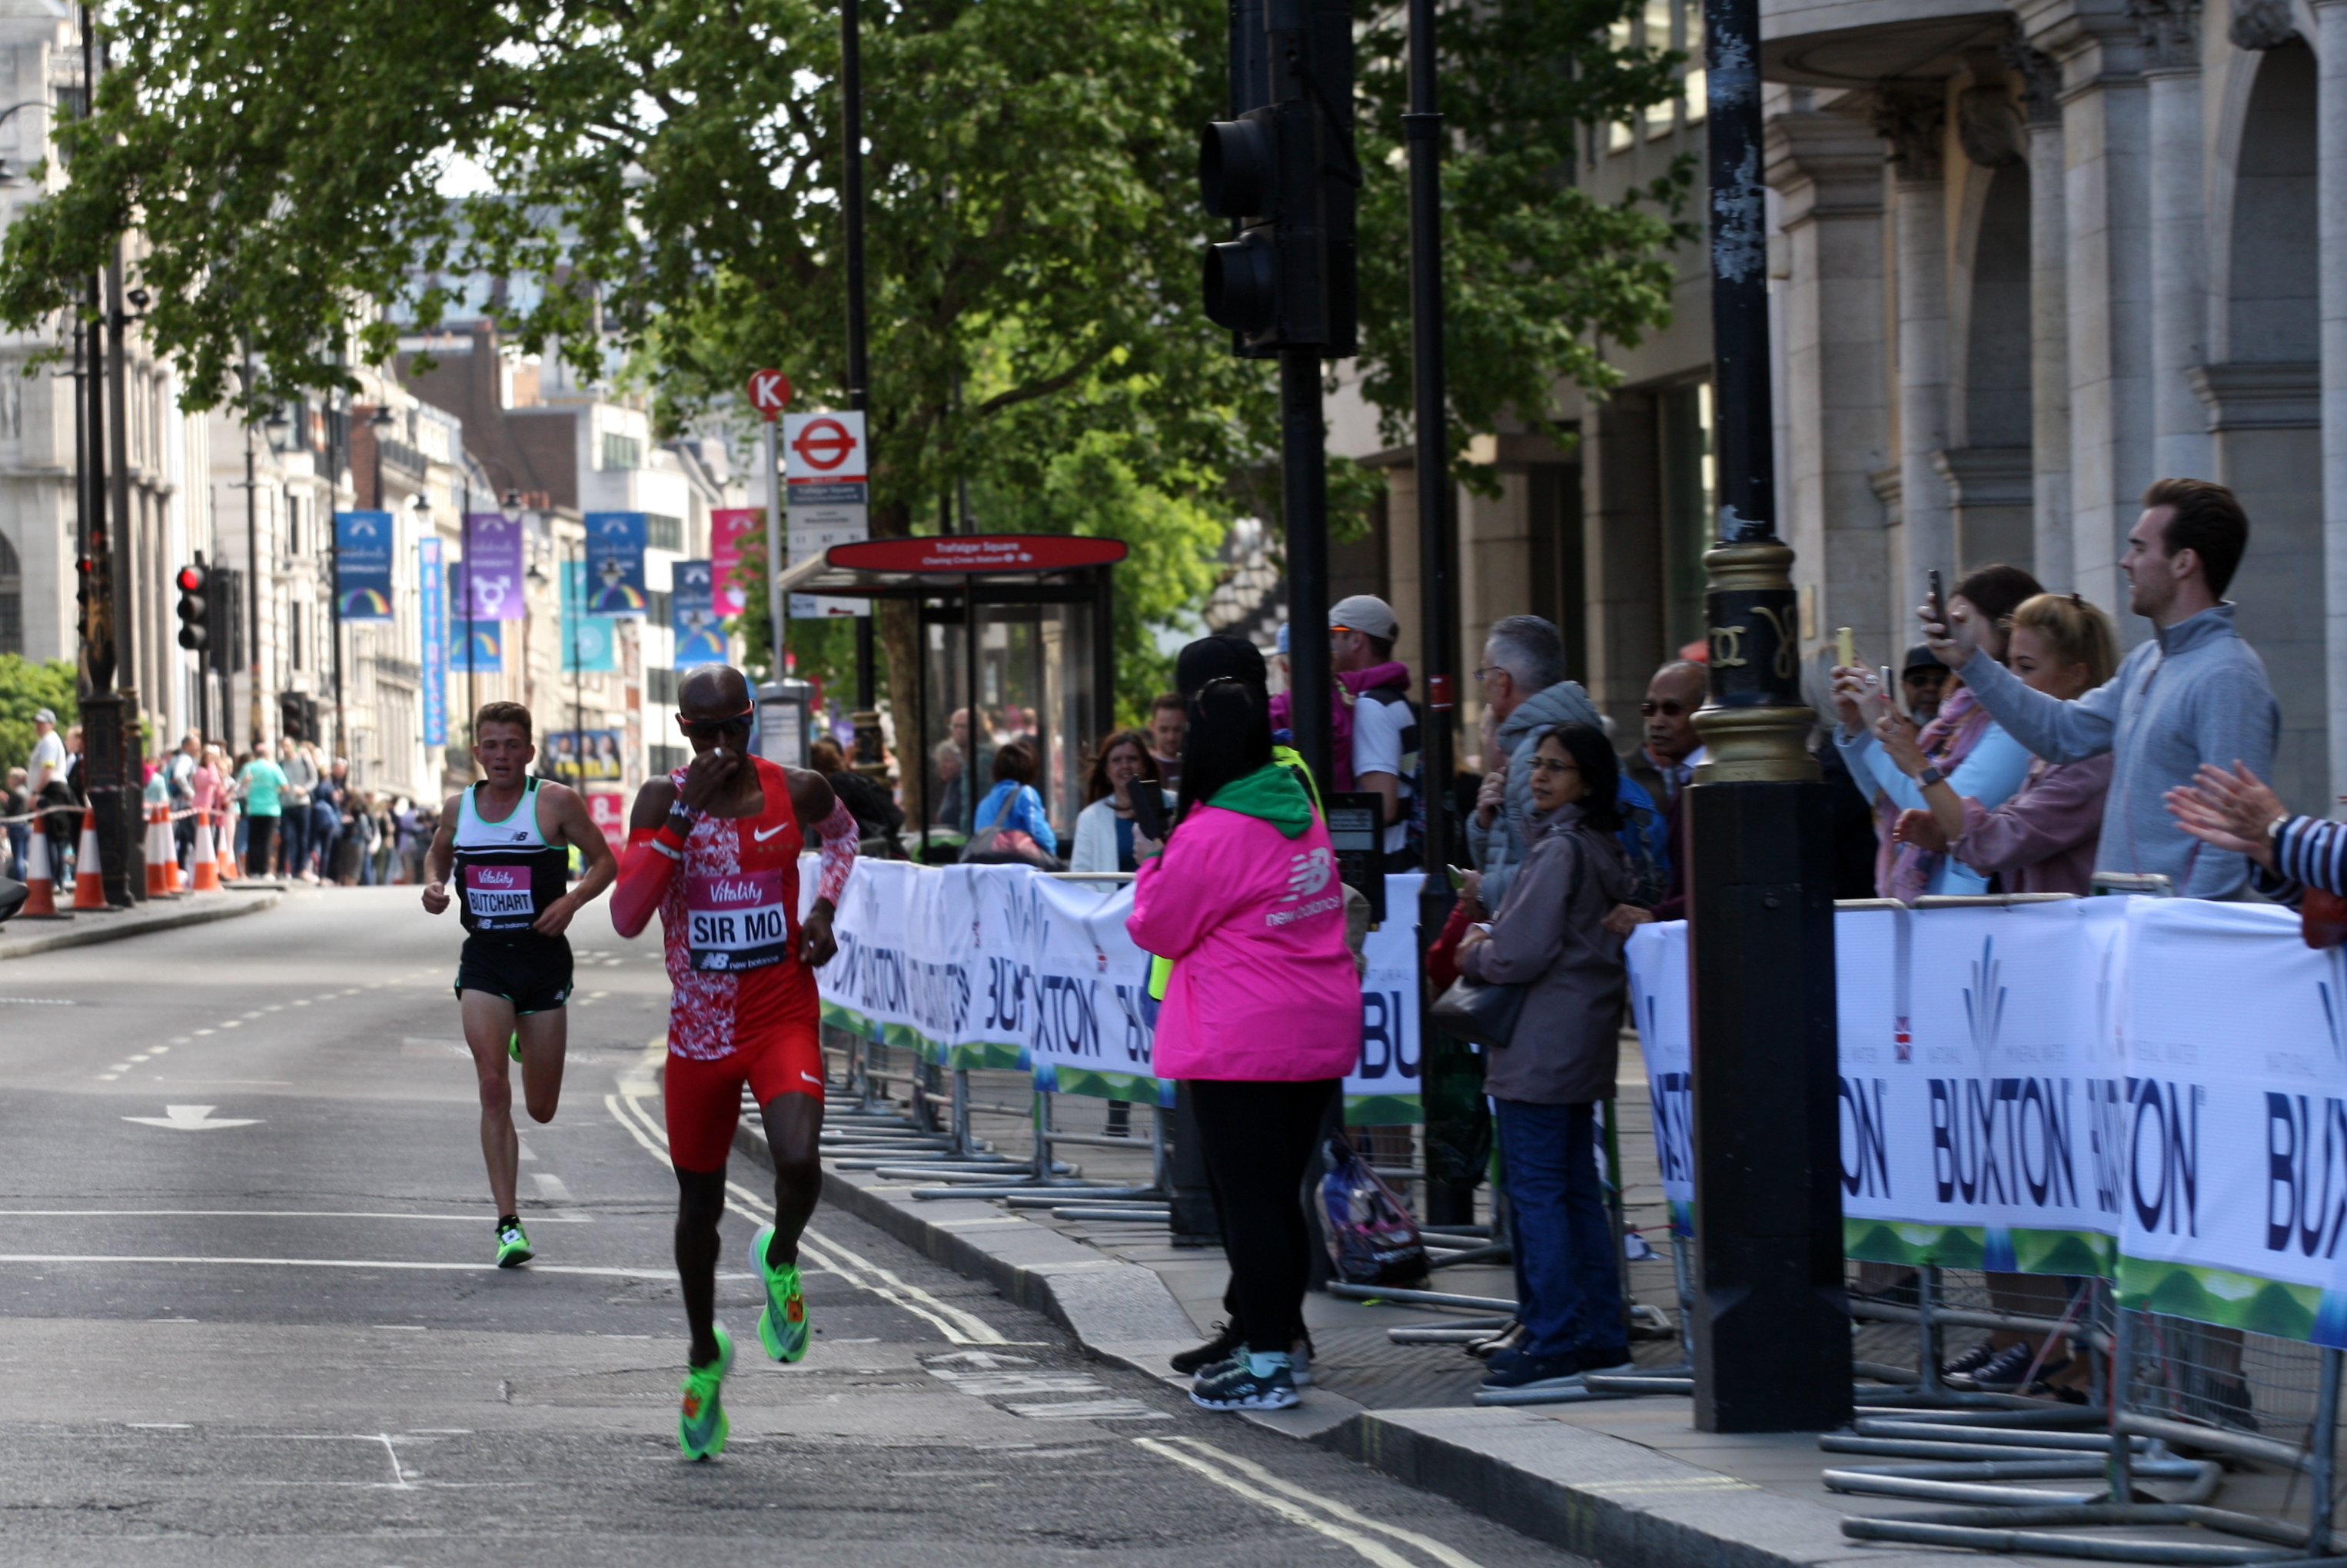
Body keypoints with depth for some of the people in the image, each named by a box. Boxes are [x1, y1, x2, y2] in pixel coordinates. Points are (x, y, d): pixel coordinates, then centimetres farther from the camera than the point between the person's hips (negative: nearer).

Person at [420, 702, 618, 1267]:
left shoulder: (555, 802, -7)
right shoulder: (458, 808, 4)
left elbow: (604, 861, -1)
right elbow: (437, 853, 23)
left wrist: (572, 901, -19)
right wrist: (434, 885, 1)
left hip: (543, 958, -1)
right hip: (483, 961, 1)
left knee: (541, 1108, 10)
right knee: (493, 1088, -15)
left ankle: (527, 1044, 49)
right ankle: (509, 1224, -14)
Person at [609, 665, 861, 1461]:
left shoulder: (795, 791, -4)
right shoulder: (663, 800, -8)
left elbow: (842, 830, 22)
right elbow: (626, 918, -20)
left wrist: (823, 908, 5)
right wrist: (682, 816, -25)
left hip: (783, 1016, -1)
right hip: (699, 1028, 1)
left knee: (799, 1160, -27)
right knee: (699, 1202, 12)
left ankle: (781, 1259, 8)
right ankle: (705, 1355, 35)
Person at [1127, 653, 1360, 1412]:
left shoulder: (1209, 836, -16)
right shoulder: (1303, 815, 9)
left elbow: (1159, 929, -7)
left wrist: (1154, 870, 10)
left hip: (1243, 1043, -8)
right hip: (1321, 1033, 8)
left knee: (1247, 1200, -3)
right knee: (1281, 1195, 16)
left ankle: (1267, 1364, -2)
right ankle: (1280, 1341, 22)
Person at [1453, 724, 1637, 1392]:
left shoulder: (1560, 850, -15)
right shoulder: (1603, 851, 14)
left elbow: (1522, 954, -19)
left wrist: (1474, 955, 0)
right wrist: (1492, 939, 13)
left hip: (1541, 1048, -10)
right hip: (1582, 1045, 10)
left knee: (1536, 1191, -7)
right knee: (1577, 1189, 12)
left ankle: (1554, 1343, -8)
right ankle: (1600, 1337, 15)